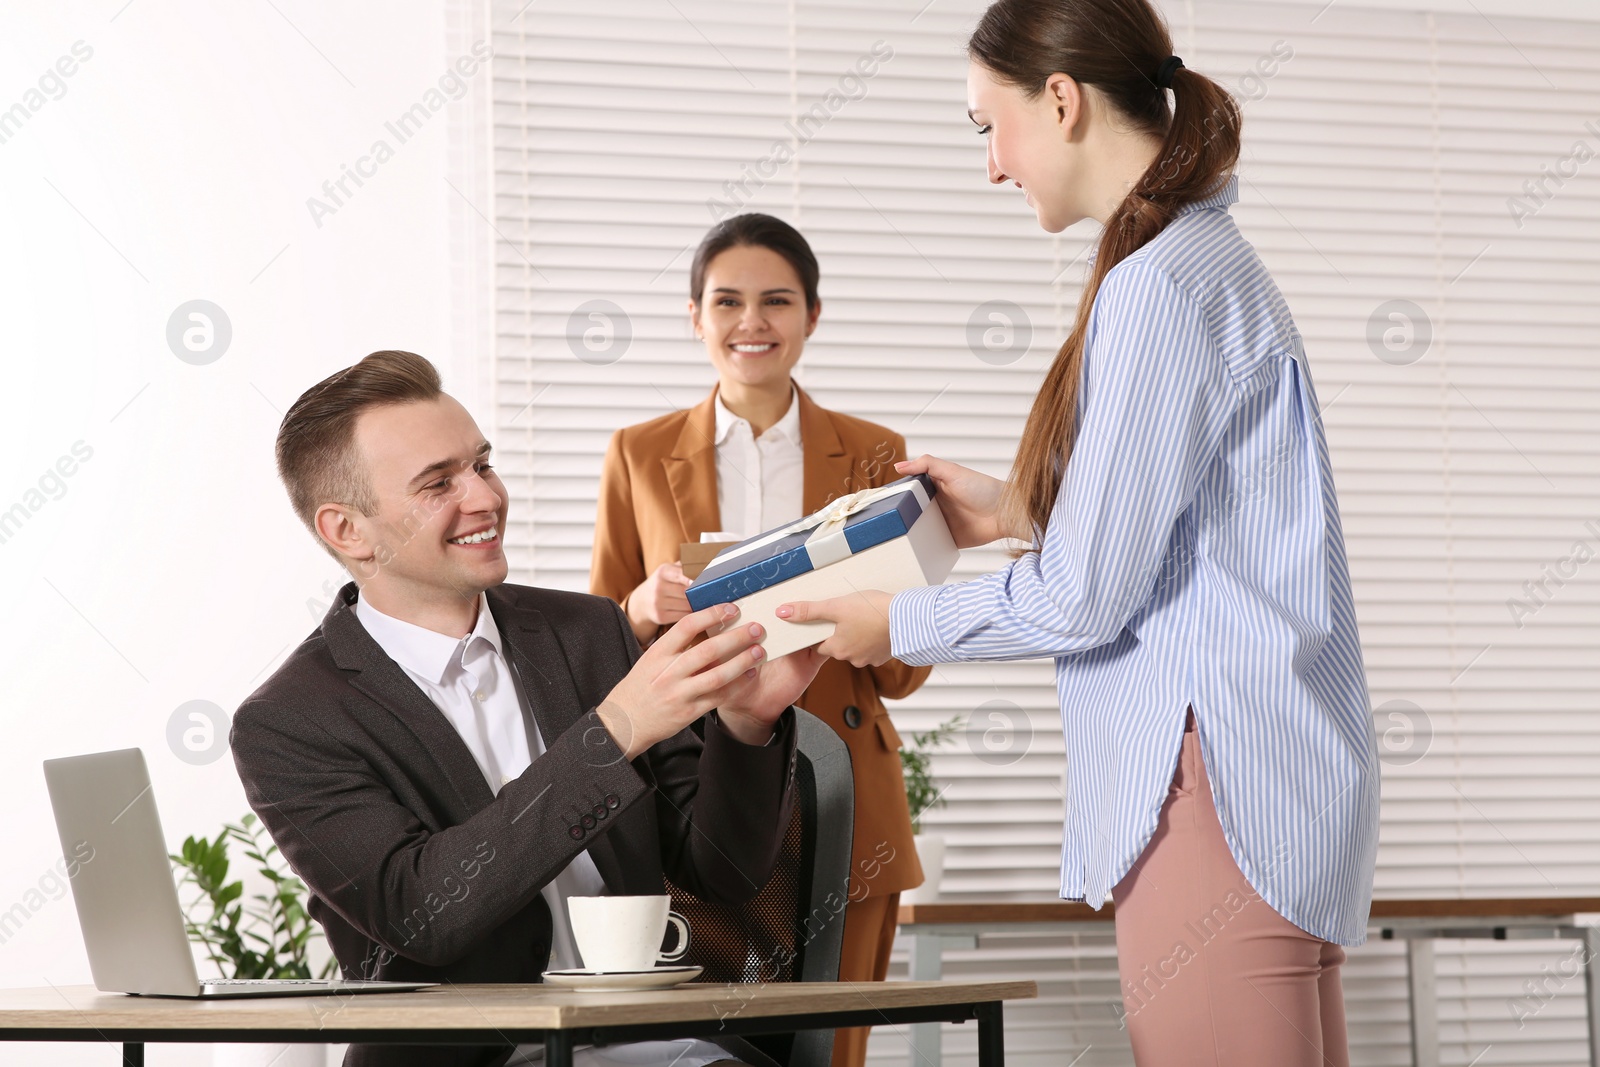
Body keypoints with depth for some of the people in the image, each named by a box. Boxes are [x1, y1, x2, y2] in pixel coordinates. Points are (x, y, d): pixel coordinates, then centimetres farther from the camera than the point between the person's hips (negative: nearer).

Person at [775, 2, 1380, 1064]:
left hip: (1215, 796, -10)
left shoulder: (1162, 288, -13)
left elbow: (1083, 598, -14)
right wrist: (1022, 514, 25)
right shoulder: (1212, 263, 18)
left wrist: (900, 624, 1)